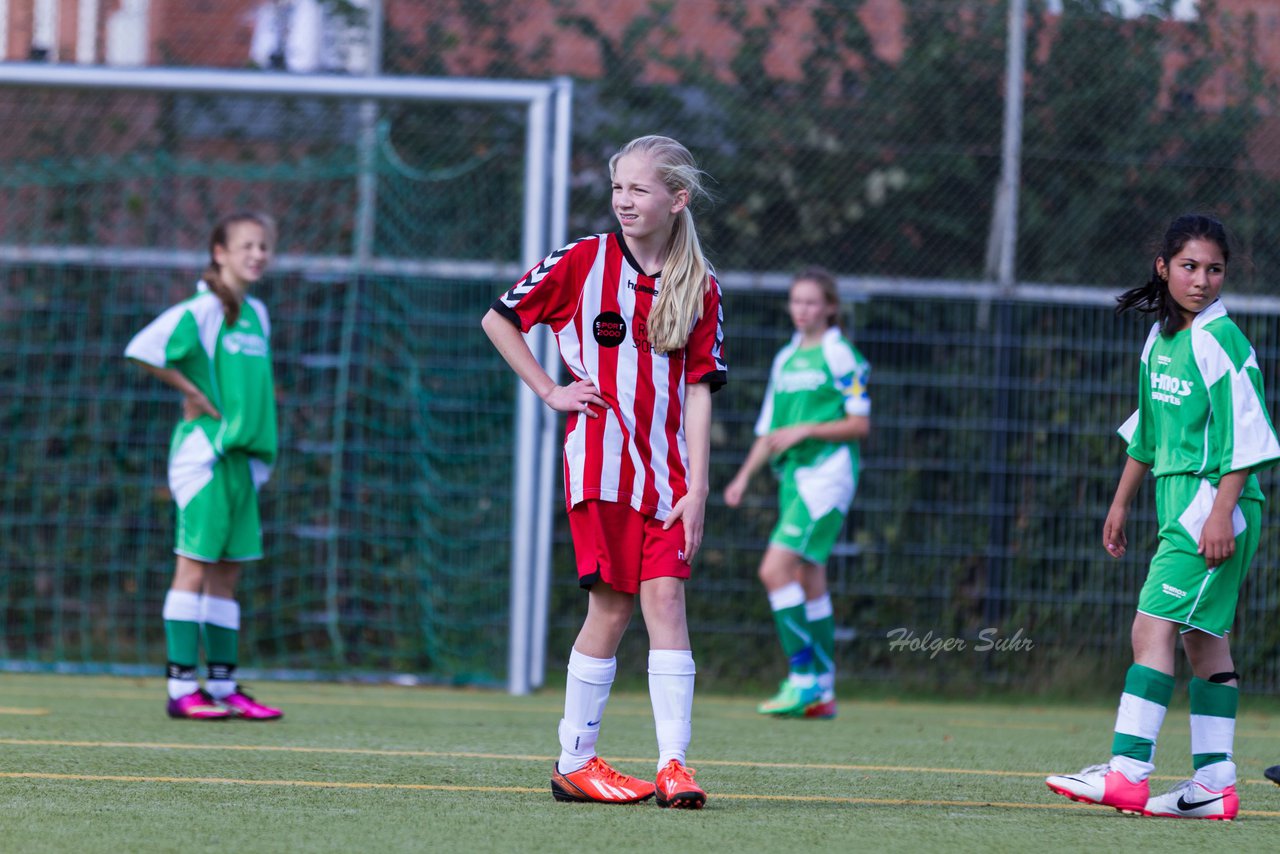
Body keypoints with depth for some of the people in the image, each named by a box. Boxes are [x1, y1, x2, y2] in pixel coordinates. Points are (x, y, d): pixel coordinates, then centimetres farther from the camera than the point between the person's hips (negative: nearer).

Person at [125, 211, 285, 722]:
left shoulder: (257, 314, 14)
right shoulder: (201, 310, -10)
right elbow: (142, 351, -19)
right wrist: (194, 394, -11)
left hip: (243, 454, 8)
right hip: (204, 449, -8)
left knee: (227, 572, 9)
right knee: (195, 564, -7)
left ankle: (223, 686, 13)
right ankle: (182, 688, -7)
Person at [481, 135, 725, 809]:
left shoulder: (700, 289, 6)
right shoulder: (582, 262, 0)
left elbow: (698, 391, 3)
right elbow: (499, 320, 9)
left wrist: (697, 487, -4)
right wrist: (549, 391, 2)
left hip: (667, 469, 2)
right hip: (599, 461, -2)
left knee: (665, 598, -7)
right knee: (611, 605, -3)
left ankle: (674, 764, -9)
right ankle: (574, 762, 7)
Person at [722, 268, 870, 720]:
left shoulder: (840, 356, -5)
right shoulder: (785, 359, 17)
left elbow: (860, 424, -8)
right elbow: (769, 429, 22)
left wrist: (804, 430, -15)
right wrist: (744, 476, 12)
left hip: (827, 474, -8)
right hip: (794, 478, 8)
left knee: (776, 568, -18)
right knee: (808, 581, 8)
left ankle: (804, 679, -15)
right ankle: (823, 693, 13)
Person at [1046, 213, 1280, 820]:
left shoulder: (1220, 340, -11)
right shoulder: (1160, 339, 14)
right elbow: (1148, 430, 24)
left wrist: (1222, 511, -21)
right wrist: (1121, 503, 25)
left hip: (1214, 498, -9)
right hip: (1178, 500, 9)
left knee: (1154, 627, -14)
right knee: (1203, 638, 7)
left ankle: (1127, 772, -18)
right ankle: (1214, 782, 8)